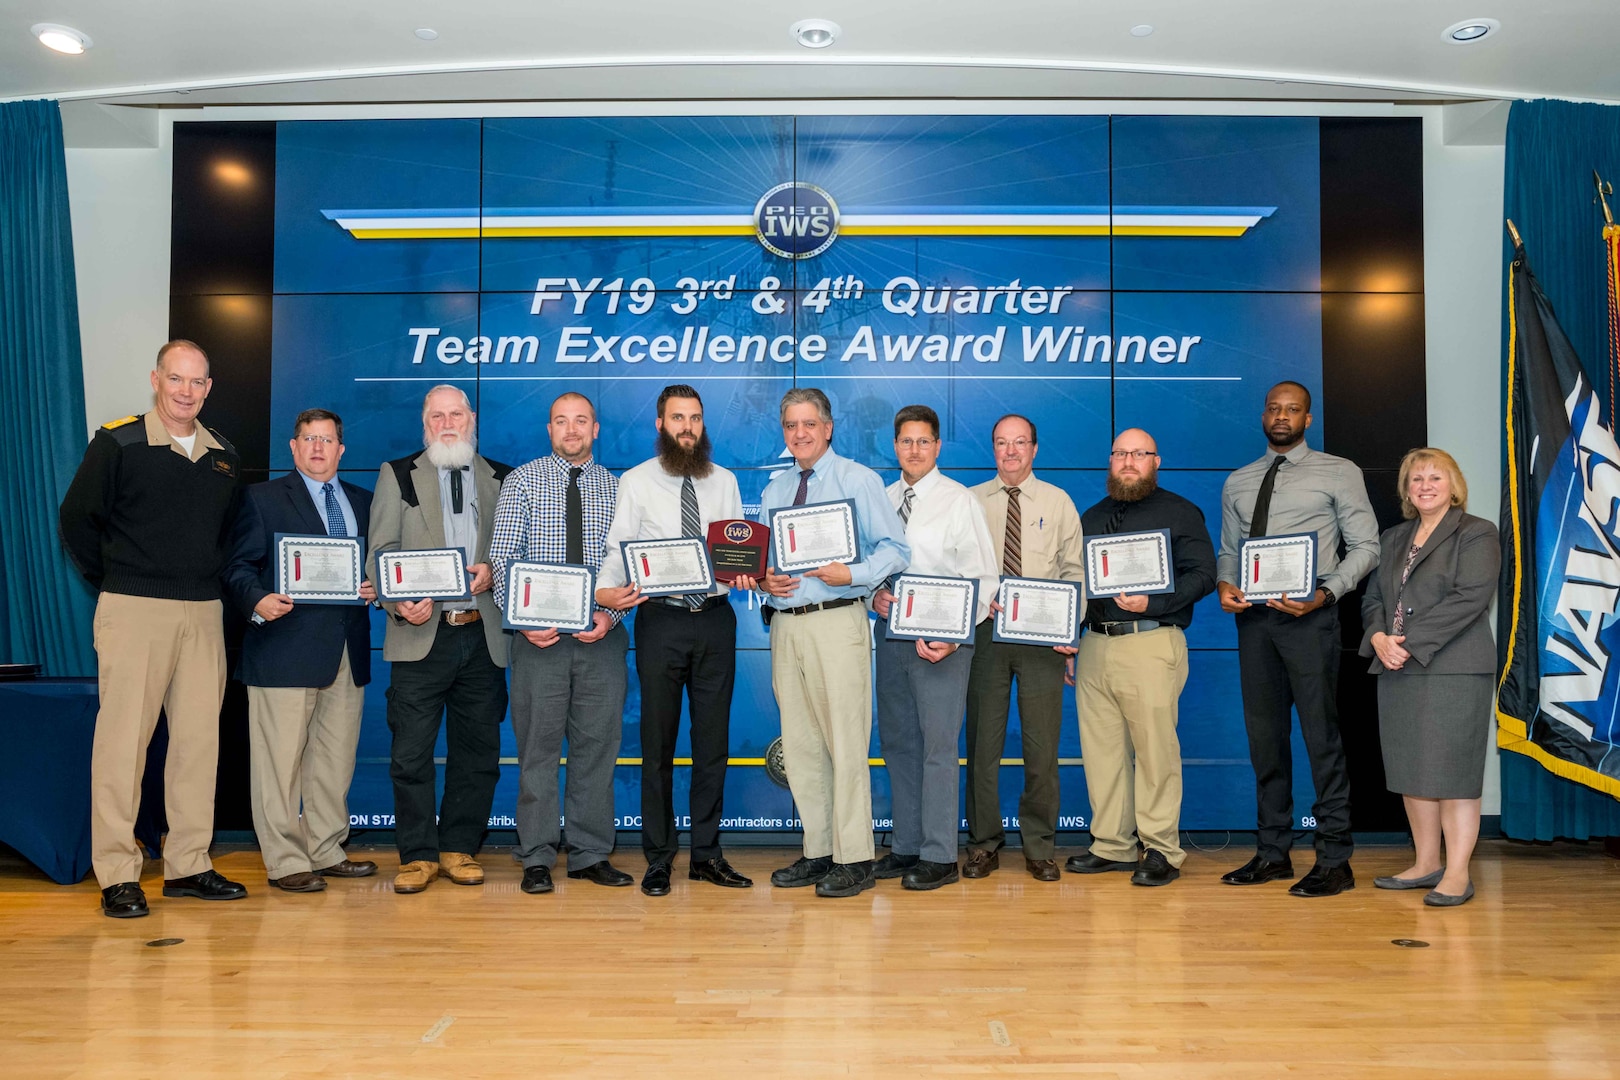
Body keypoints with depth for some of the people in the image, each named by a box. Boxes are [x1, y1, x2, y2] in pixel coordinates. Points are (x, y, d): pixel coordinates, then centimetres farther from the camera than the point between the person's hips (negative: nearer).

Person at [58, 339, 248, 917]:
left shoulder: (223, 456, 12)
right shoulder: (118, 443, -2)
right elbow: (76, 519, 0)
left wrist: (209, 580, 12)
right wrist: (113, 583, 2)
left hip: (204, 613, 5)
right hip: (134, 610, -5)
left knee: (199, 739, 6)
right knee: (124, 739, -2)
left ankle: (188, 865, 15)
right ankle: (117, 875, 6)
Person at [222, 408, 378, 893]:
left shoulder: (364, 501, 16)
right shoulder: (263, 498, 4)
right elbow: (239, 566, -3)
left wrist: (375, 589, -3)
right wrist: (257, 601, -21)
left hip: (347, 651, 5)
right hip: (285, 649, -5)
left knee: (335, 758, 12)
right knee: (281, 760, -1)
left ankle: (326, 852, 24)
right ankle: (285, 862, 9)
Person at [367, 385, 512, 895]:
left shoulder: (503, 480, 13)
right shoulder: (397, 475, 10)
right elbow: (380, 552, 3)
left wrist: (494, 569, -8)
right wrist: (399, 602, -14)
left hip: (482, 636, 2)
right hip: (421, 635, -1)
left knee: (477, 751, 7)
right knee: (411, 752, -1)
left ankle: (459, 848, 20)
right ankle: (418, 854, 12)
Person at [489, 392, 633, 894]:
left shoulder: (616, 488, 9)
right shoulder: (522, 481, 4)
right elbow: (503, 556, -3)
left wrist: (610, 614, -11)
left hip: (601, 635, 2)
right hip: (539, 635, -2)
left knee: (597, 745, 6)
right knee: (538, 746, 3)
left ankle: (591, 854, 17)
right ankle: (536, 859, 13)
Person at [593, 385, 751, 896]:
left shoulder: (725, 481, 11)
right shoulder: (636, 482, 3)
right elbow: (618, 548, -5)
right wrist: (606, 589, -24)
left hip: (716, 618, 3)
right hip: (661, 619, -2)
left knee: (713, 741, 9)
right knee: (658, 743, 4)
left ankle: (707, 854, 20)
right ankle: (659, 858, 16)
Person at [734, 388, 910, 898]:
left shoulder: (859, 480, 2)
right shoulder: (773, 491, 18)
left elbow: (896, 548, -3)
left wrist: (852, 575, -19)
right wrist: (764, 581, -1)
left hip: (837, 621, -6)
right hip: (785, 623, 6)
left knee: (846, 741, -5)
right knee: (799, 744, 9)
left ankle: (854, 860, 4)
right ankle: (817, 852, 20)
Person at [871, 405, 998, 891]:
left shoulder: (960, 501, -3)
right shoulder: (881, 500, 11)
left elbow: (983, 579, -7)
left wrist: (952, 638, -17)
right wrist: (874, 595, -6)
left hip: (941, 638, -5)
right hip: (891, 633, 6)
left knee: (938, 745, -5)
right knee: (897, 742, 11)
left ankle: (939, 857, 5)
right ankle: (906, 846, 23)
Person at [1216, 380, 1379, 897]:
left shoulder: (1338, 473, 5)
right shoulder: (1238, 483, 17)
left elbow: (1365, 546, -1)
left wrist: (1324, 594, -16)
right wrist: (1225, 586, -3)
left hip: (1308, 617, -4)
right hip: (1253, 617, 5)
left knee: (1321, 735, -5)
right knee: (1264, 734, 9)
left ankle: (1334, 860, 4)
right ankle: (1273, 853, 18)